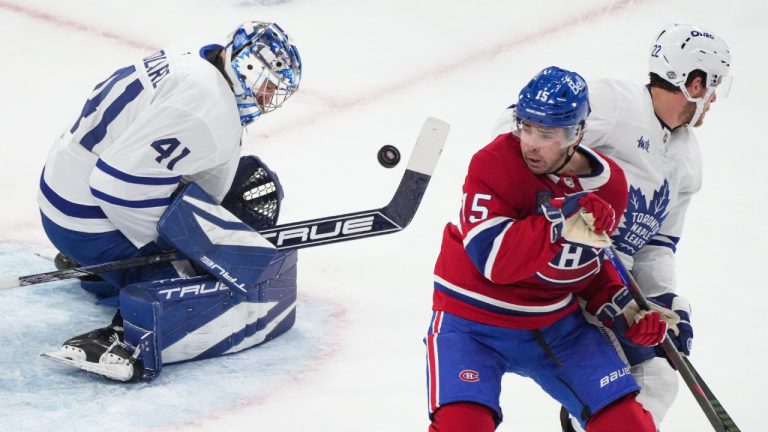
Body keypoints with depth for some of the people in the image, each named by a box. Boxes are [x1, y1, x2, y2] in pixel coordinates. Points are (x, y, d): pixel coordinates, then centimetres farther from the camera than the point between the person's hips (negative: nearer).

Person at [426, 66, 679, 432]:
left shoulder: (608, 186, -2)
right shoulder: (495, 164, -19)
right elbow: (492, 258, -30)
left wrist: (623, 312, 0)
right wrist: (560, 220, -40)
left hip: (557, 323, 5)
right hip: (472, 322, -5)